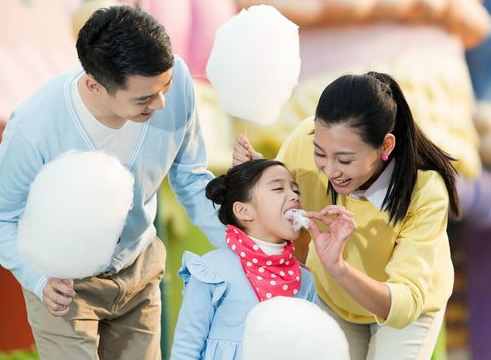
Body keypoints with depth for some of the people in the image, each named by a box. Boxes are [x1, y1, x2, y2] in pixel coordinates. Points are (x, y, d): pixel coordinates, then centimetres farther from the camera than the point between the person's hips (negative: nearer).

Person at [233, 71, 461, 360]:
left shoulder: (425, 191, -38)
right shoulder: (306, 140, -31)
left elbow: (404, 305, -40)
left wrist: (338, 268, -56)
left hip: (410, 308, -2)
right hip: (330, 294, 3)